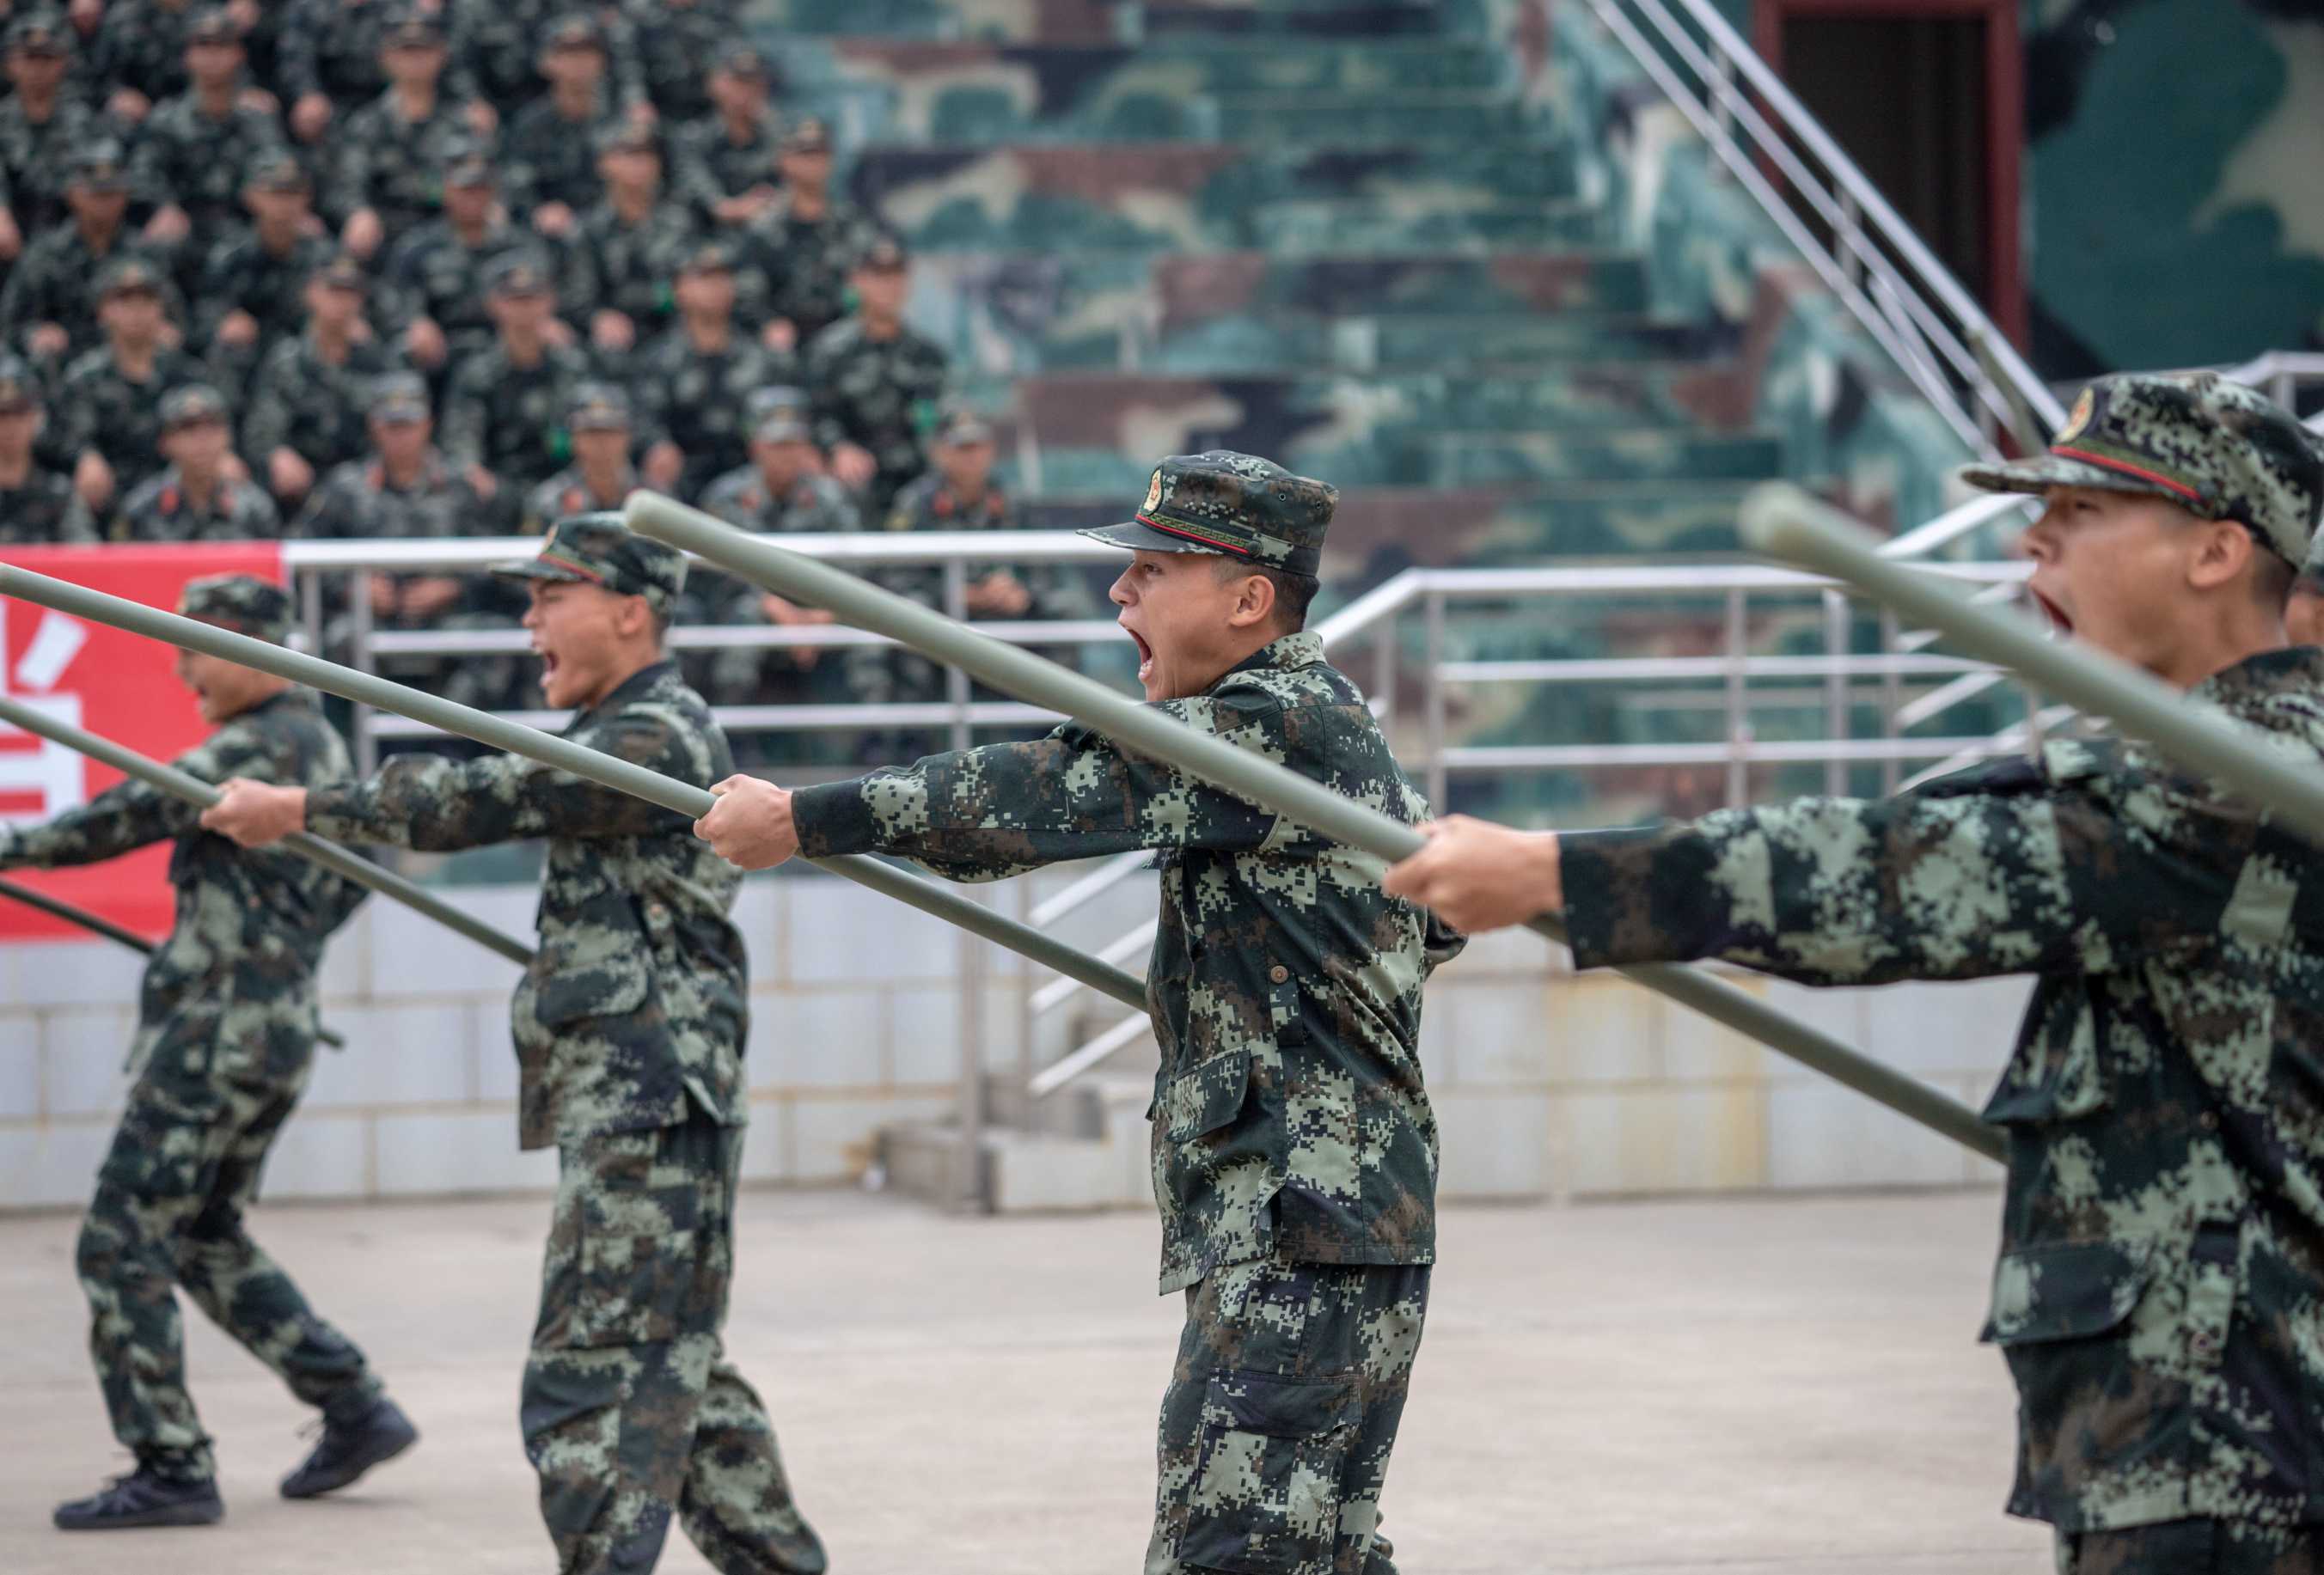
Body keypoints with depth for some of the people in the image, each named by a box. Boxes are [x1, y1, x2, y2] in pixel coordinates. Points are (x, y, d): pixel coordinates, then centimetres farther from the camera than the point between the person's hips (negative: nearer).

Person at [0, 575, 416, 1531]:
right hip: (282, 1023, 10)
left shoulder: (258, 749, -15)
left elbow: (136, 813, -21)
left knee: (123, 1242, -5)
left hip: (218, 1028, -10)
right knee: (206, 1236, 20)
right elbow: (354, 876, 25)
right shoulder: (321, 747, 14)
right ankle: (355, 1409, 17)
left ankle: (170, 1469, -4)